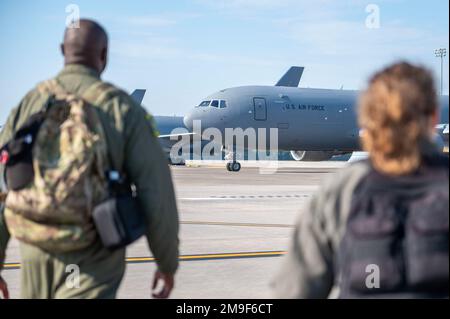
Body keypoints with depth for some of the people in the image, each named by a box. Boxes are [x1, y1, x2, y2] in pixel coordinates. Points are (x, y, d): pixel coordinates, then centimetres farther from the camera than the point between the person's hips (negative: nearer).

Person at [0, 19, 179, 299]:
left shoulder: (29, 105, 1)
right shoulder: (125, 109, -10)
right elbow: (157, 198, -13)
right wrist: (168, 264, 2)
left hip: (39, 261, 5)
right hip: (91, 270, -4)